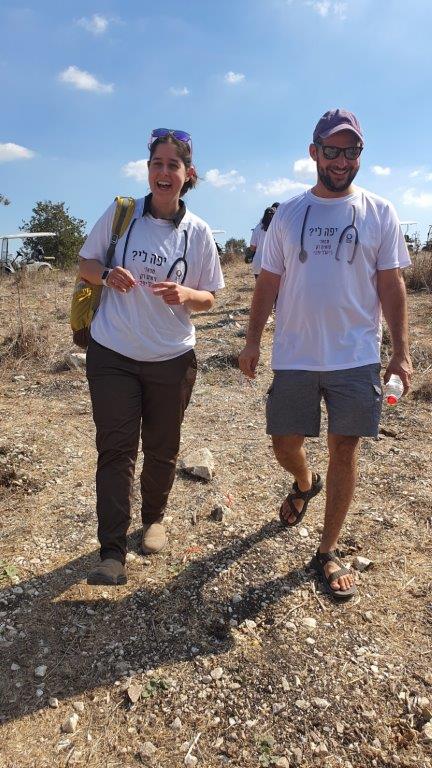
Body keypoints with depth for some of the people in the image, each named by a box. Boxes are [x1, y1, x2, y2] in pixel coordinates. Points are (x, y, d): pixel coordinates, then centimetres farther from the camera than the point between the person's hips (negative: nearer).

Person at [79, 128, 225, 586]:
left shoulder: (197, 232, -1)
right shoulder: (120, 213, -1)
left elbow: (208, 298, 4)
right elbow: (85, 264, 6)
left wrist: (185, 295, -19)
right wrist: (107, 275, -17)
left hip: (172, 358, 1)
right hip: (112, 354, 0)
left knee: (162, 449, 13)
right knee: (115, 449, -3)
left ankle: (154, 518, 39)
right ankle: (112, 552, 6)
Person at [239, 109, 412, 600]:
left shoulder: (379, 214, 3)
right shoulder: (288, 213, 6)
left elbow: (391, 286, 3)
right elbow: (268, 282, 8)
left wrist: (401, 352, -1)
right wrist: (253, 341, 2)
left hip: (356, 358, -1)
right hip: (294, 356, 1)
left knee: (343, 451, 3)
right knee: (285, 444, 8)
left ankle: (327, 554, 21)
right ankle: (304, 483, 46)